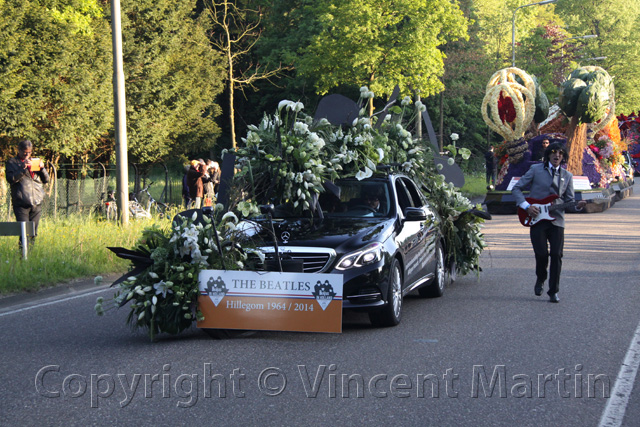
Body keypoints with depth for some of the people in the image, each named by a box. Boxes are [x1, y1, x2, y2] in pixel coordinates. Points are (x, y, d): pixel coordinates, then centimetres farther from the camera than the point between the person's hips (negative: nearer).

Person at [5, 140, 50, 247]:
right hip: (21, 203, -4)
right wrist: (23, 168, -16)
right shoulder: (12, 162, 8)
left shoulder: (35, 162, 19)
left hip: (37, 202, 4)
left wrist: (42, 168, -1)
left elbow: (46, 180, 17)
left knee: (33, 232, 6)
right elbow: (10, 179, -7)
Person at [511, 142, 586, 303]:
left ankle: (554, 291, 6)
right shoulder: (536, 169, 5)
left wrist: (577, 206, -10)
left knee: (556, 255, -6)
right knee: (542, 254, -10)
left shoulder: (567, 176, 13)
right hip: (536, 218, -2)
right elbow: (516, 189, 5)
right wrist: (526, 206, -9)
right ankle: (540, 279, 22)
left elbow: (569, 201, 13)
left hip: (556, 220, 2)